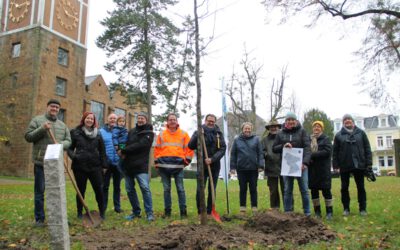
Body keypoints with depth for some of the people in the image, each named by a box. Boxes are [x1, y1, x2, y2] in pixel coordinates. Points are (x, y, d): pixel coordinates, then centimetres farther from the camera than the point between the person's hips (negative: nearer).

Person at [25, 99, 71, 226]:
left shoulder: (62, 125, 13)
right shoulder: (37, 120, 2)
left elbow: (68, 141, 10)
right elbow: (28, 137, -3)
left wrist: (61, 144, -12)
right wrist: (42, 129, -17)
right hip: (41, 162, -4)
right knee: (39, 191, 3)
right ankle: (39, 218, 13)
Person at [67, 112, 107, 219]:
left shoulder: (97, 134, 9)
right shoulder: (75, 132, 3)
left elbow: (102, 151, 10)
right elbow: (70, 148, 6)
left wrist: (104, 165, 5)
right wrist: (73, 155, -15)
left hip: (95, 166, 1)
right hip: (80, 167, -1)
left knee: (99, 190, 1)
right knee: (81, 190, 8)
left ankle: (102, 212, 14)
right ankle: (79, 213, 22)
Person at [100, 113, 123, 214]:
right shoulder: (101, 131, 0)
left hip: (118, 162, 2)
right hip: (106, 163, -1)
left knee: (117, 186, 13)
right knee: (105, 186, 6)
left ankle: (117, 207, 23)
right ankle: (103, 207, 16)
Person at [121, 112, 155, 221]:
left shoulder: (149, 133, 0)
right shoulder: (132, 131, 17)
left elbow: (139, 145, -13)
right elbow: (126, 144, 13)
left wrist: (124, 151, -12)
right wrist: (124, 152, -8)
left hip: (141, 165, -6)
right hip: (128, 165, 6)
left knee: (145, 188, -14)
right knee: (129, 190, 9)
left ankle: (149, 213, -6)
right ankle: (136, 211, 23)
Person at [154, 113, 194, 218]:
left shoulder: (183, 134, 7)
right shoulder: (161, 134, 10)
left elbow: (189, 148, 7)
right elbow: (157, 149, 11)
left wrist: (187, 160, 1)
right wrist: (157, 162, 6)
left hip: (178, 165, -1)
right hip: (164, 165, 2)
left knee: (180, 189, 0)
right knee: (166, 189, 7)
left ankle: (183, 211, 7)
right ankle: (167, 211, 15)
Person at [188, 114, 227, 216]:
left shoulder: (219, 134, 5)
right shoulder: (198, 133, 3)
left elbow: (223, 149, -4)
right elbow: (191, 146, -8)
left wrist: (212, 159, -17)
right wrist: (198, 135, -21)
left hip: (215, 166, 2)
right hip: (202, 165, -1)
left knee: (212, 190, 7)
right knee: (200, 190, -6)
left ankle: (210, 212, 17)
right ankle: (200, 212, 6)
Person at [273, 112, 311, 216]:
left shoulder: (302, 131, 2)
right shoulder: (280, 134, 8)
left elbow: (307, 147, -7)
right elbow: (274, 148, 9)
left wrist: (305, 162, -20)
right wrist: (283, 146, -11)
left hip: (300, 165, -2)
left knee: (304, 189, 3)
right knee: (287, 190, 8)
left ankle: (307, 213, 14)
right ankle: (287, 213, 16)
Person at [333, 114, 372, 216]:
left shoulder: (360, 133, 5)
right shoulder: (339, 135, 3)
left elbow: (367, 148, 3)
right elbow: (335, 151, 1)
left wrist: (369, 163, -4)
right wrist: (335, 165, -5)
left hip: (359, 165, 0)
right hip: (344, 166, 0)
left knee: (361, 187, 7)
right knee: (344, 188, 5)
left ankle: (362, 208, 17)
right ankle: (346, 208, 16)